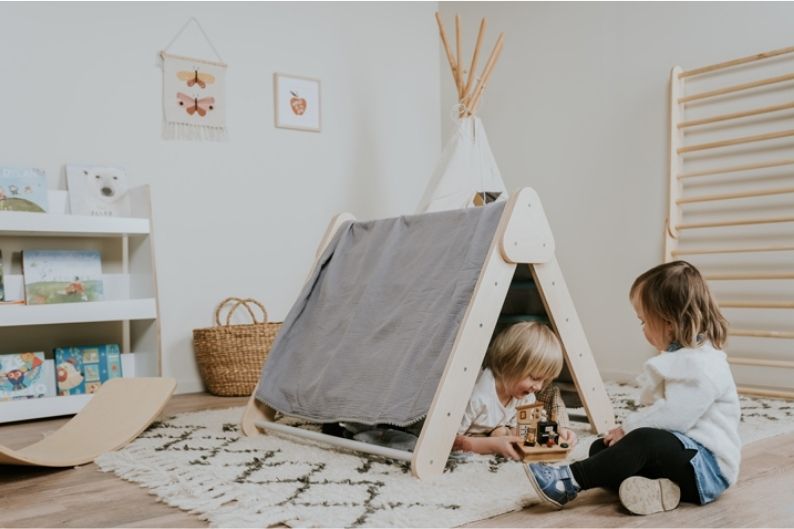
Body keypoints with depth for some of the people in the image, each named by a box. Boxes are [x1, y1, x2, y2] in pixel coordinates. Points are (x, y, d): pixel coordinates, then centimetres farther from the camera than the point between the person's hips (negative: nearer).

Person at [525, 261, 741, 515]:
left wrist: (628, 428, -14)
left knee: (645, 441, -35)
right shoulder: (680, 357, 15)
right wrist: (629, 430, 0)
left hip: (708, 464, -10)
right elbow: (662, 412, 17)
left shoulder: (702, 365, -18)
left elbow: (674, 415, -26)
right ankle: (654, 486, -26)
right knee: (601, 447, -1)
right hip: (686, 454, 10)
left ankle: (570, 482, -32)